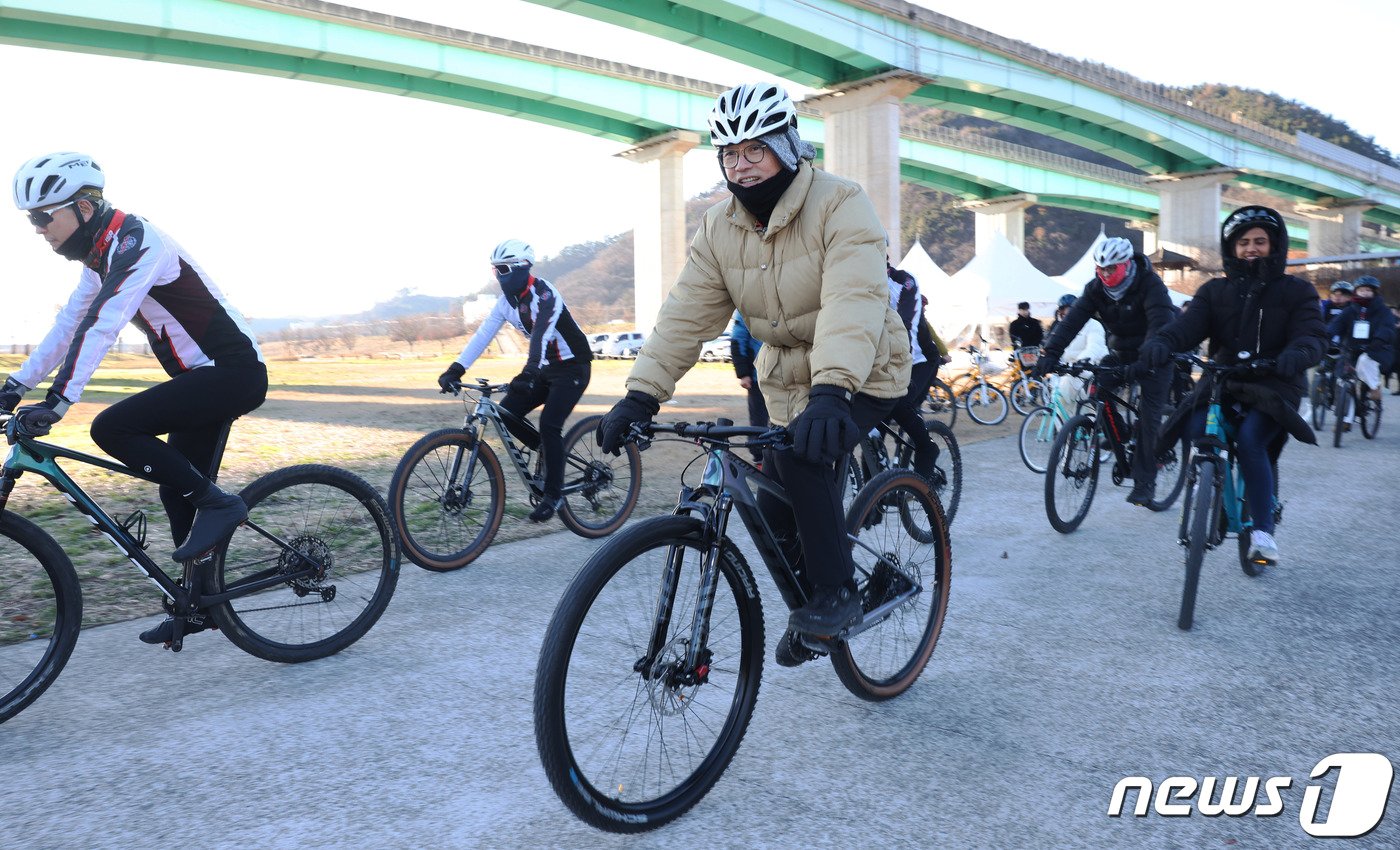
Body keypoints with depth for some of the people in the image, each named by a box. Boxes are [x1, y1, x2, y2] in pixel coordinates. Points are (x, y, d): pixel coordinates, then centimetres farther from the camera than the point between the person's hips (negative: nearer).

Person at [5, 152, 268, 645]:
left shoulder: (135, 242, -17)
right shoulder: (100, 257, 13)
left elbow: (102, 326, -27)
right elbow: (67, 326, 18)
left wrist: (57, 402, -32)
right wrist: (16, 386, 13)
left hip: (233, 373, -10)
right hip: (206, 378, 10)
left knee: (112, 428, -21)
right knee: (177, 488, 12)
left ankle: (217, 504, -9)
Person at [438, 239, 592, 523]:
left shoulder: (544, 294, -22)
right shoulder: (506, 301, 1)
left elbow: (541, 332, -38)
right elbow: (482, 335, -6)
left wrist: (529, 372, -53)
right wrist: (455, 369, -17)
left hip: (572, 368, -8)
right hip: (545, 369, 8)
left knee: (549, 425, -18)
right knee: (507, 412, -5)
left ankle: (553, 494, -6)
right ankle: (547, 452, 16)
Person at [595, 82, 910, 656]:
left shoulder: (840, 205, -20)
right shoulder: (719, 229, -3)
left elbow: (853, 301, -35)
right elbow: (686, 314, -12)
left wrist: (831, 390, -50)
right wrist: (641, 395, -25)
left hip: (860, 375, -5)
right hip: (787, 382, 5)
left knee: (802, 456, -30)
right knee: (777, 520, 2)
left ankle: (837, 593, -12)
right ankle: (808, 602, 31)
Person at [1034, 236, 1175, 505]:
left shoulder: (1149, 284, -23)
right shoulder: (1096, 288, -9)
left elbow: (1161, 323, -36)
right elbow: (1073, 319, -21)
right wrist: (1050, 353, -35)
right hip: (1121, 354, 5)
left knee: (1148, 417, -11)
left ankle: (1144, 482, -4)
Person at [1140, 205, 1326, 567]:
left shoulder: (1296, 291, 6)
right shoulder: (1215, 291, 11)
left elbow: (1311, 332, -8)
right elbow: (1190, 324, -7)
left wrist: (1298, 353, -35)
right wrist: (1161, 341, -31)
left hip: (1272, 385, -2)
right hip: (1222, 381, 2)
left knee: (1249, 439, -30)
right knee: (1196, 430, -27)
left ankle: (1263, 531, -18)